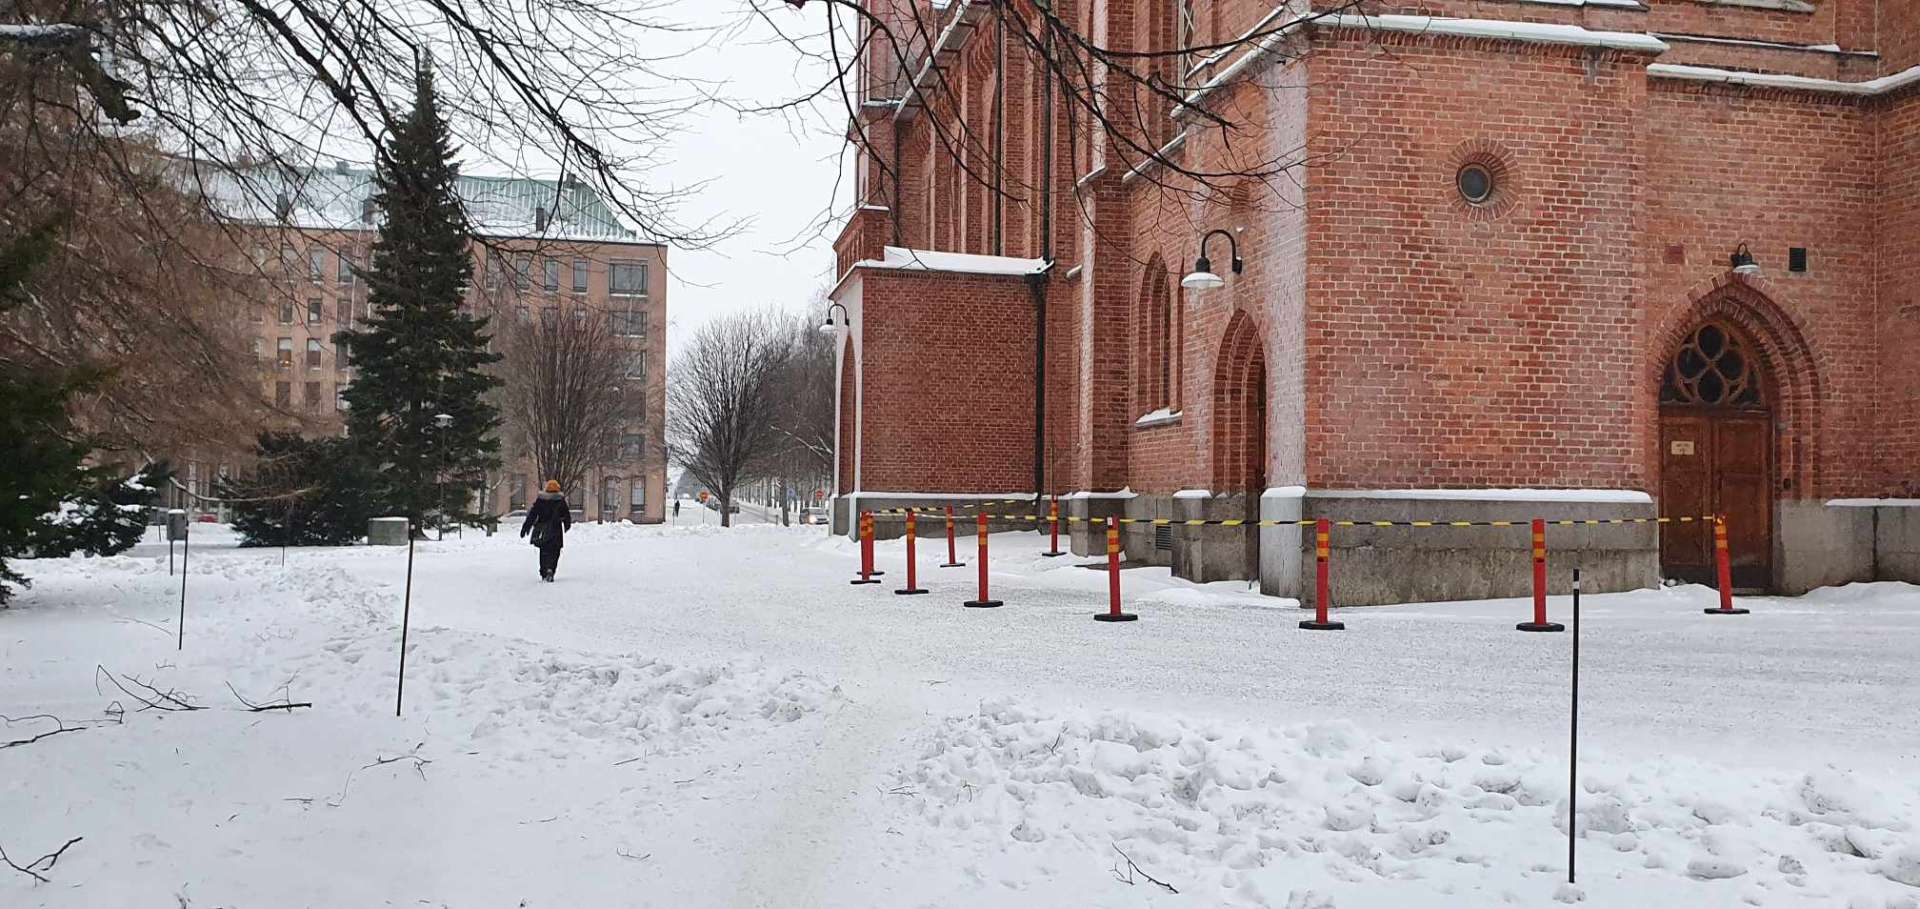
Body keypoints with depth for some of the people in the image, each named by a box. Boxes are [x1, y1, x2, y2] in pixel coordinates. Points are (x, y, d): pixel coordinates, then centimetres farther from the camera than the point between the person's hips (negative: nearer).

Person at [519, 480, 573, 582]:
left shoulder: (540, 500, 1)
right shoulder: (561, 501, -2)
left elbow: (532, 515, 0)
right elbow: (567, 515, 6)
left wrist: (526, 527, 4)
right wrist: (567, 525, 25)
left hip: (542, 531, 2)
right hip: (555, 531, -2)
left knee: (544, 552, 14)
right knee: (554, 552, 1)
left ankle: (544, 574, 11)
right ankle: (550, 569, -23)